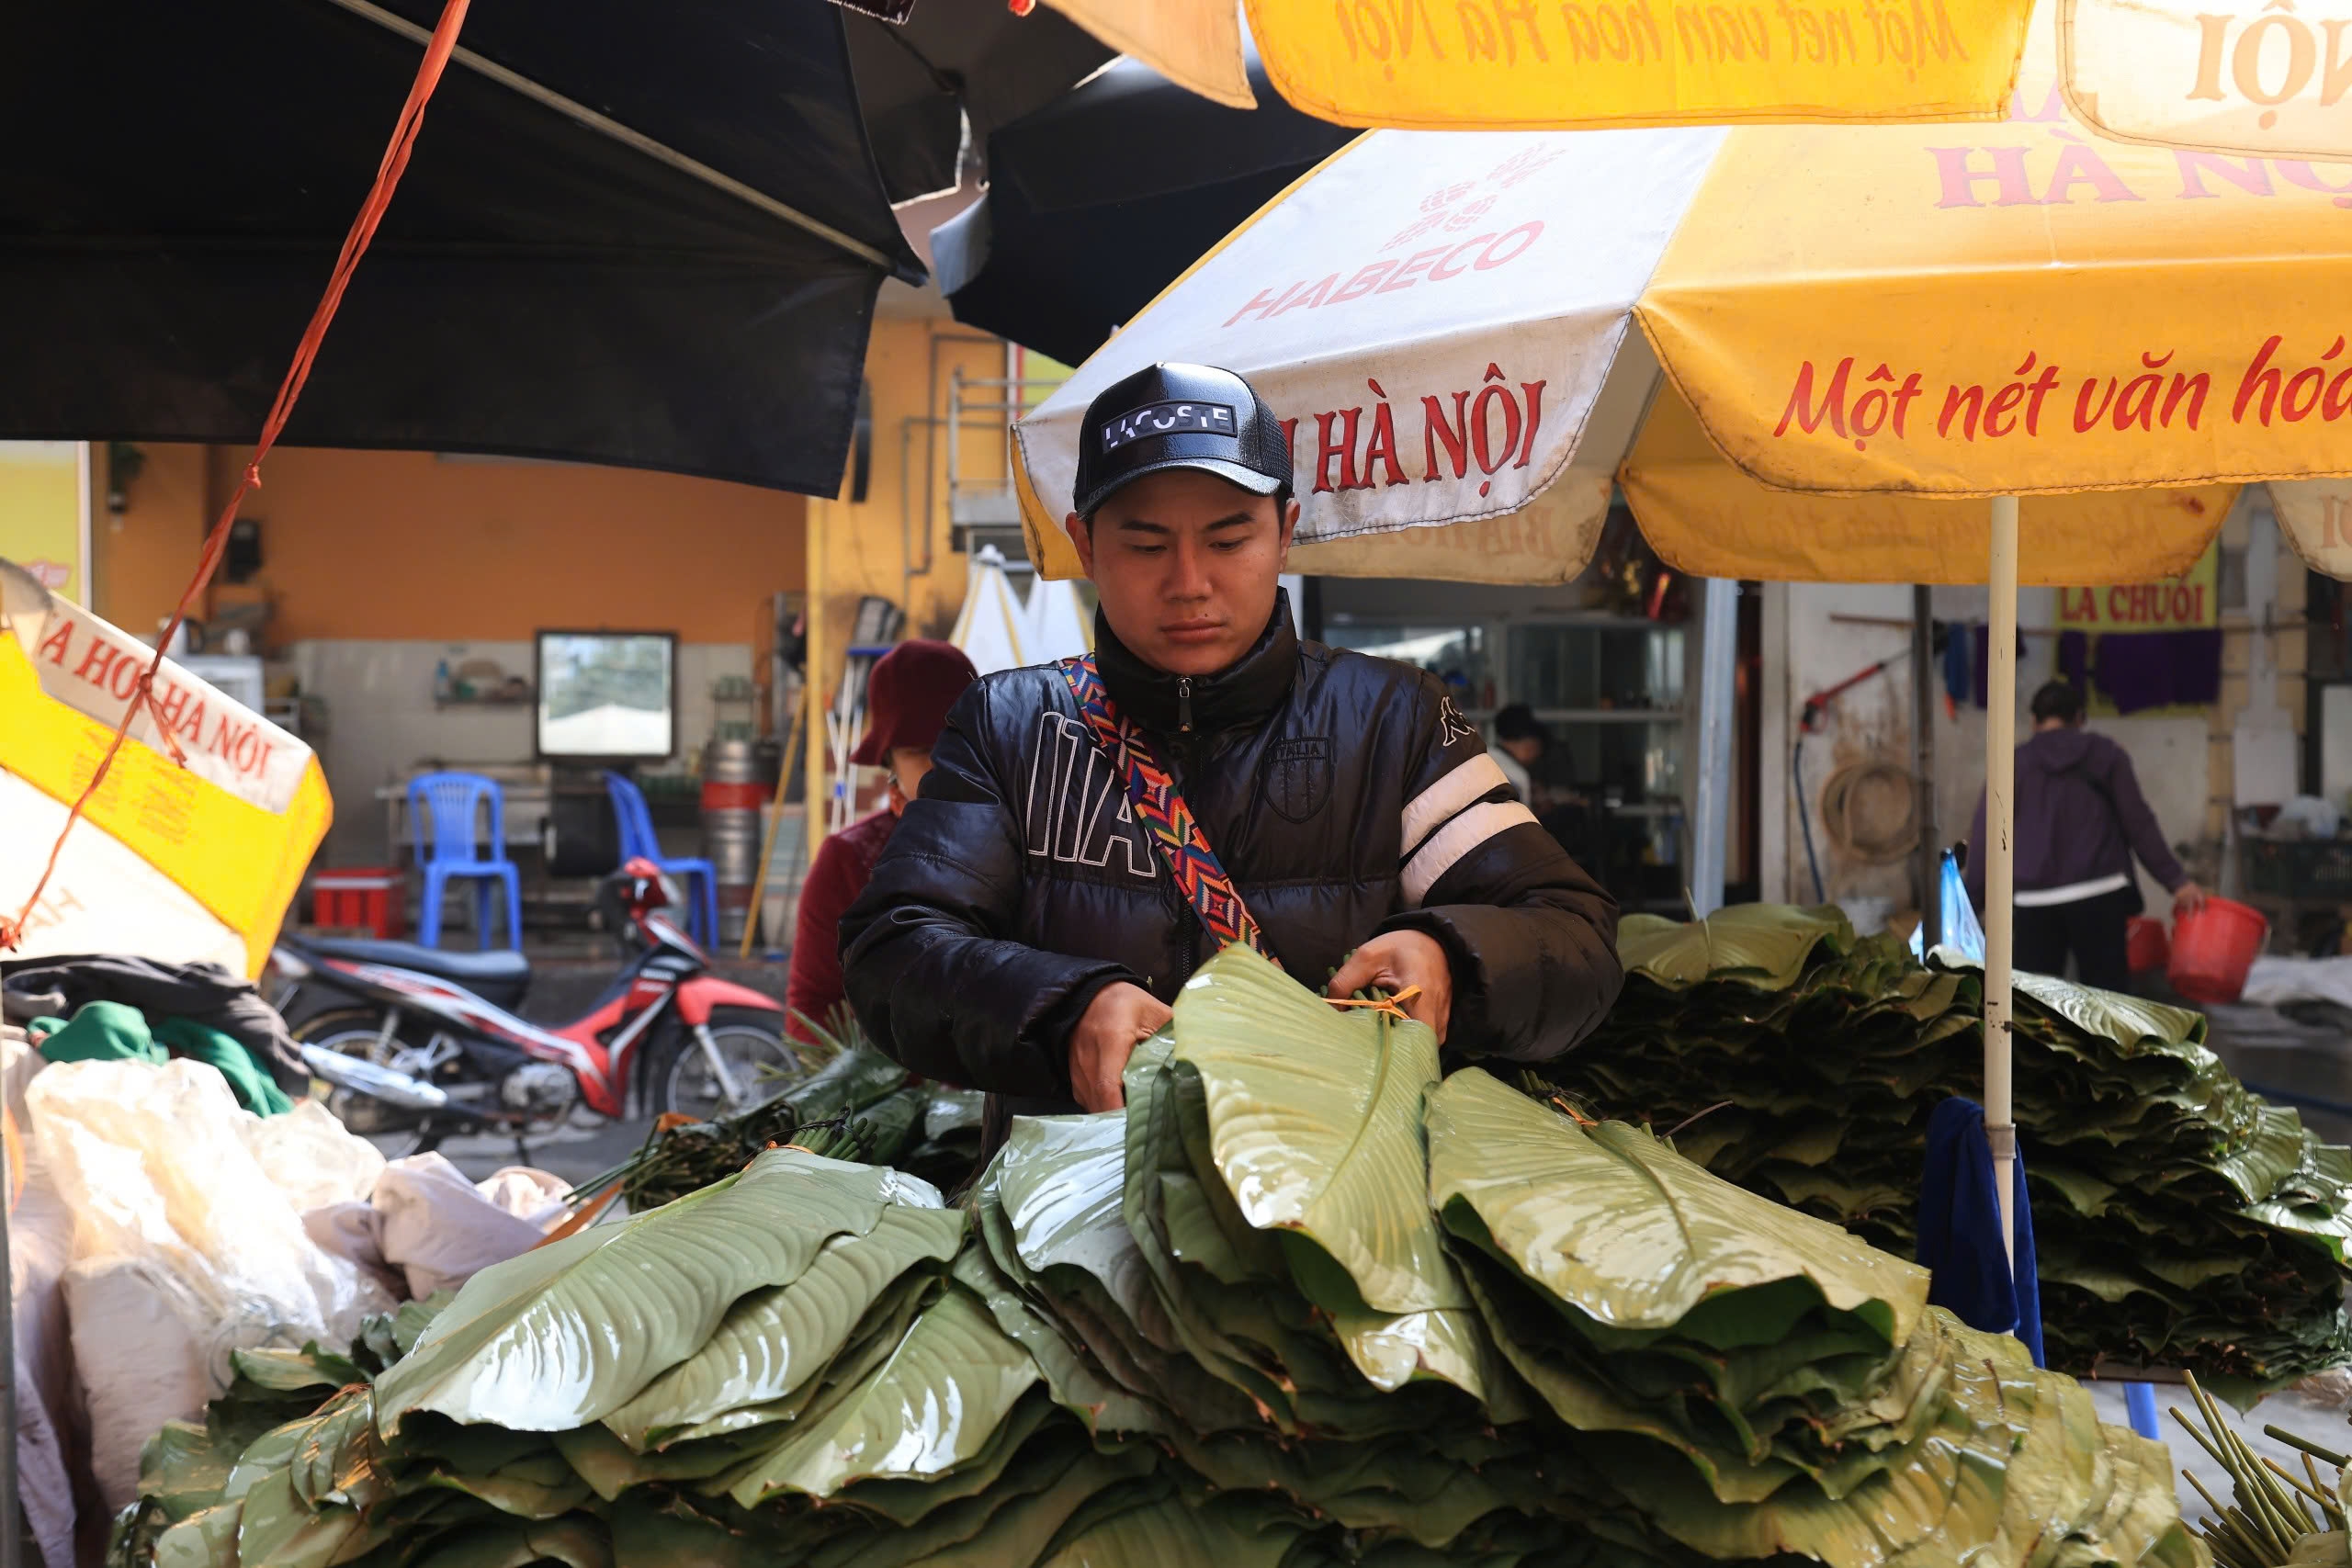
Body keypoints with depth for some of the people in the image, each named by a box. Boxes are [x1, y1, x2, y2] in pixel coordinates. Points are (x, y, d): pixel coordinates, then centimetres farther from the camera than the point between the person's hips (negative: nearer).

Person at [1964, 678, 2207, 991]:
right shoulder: (2106, 754, 10)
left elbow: (1986, 838, 4)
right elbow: (2138, 823, 4)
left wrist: (1970, 905, 7)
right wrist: (2177, 881, 5)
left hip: (2035, 902, 0)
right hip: (2098, 896, 0)